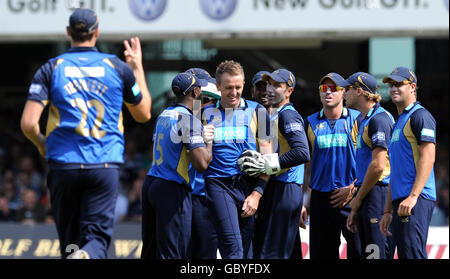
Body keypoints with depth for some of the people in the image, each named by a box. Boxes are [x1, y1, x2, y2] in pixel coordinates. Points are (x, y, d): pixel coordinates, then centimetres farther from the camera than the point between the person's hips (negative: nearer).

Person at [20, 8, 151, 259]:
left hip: (63, 165, 1)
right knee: (97, 236, -3)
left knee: (69, 237, 13)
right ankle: (86, 257, -36)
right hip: (105, 166, 0)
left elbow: (28, 123, -5)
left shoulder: (51, 69, 2)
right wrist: (138, 67, 29)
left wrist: (41, 143, 17)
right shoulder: (118, 68, 5)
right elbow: (143, 114, 20)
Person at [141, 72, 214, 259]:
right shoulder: (189, 120, -12)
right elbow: (201, 164, -19)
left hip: (151, 182, 8)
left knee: (149, 251, 10)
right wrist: (209, 140, 0)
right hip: (173, 189, -8)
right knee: (170, 253, -8)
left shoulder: (163, 115, 14)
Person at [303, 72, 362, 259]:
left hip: (352, 197, -4)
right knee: (321, 254, 5)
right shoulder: (311, 123, 12)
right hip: (320, 198, 4)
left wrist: (353, 189, -10)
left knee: (358, 252, -9)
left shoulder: (357, 119, 2)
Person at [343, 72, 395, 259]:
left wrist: (357, 199, -10)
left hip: (377, 194, -10)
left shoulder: (379, 119, -12)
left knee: (377, 253, -12)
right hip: (366, 195, 10)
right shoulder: (365, 120, 21)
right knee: (366, 253, 10)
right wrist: (355, 209, 20)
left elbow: (378, 166, -19)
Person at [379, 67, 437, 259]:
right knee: (404, 255, 7)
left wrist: (413, 196, -23)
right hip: (400, 200, 10)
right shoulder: (398, 123, 26)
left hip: (416, 200, -10)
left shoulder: (420, 116, -4)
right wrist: (388, 211, 22)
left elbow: (427, 158, -15)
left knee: (412, 253, -18)